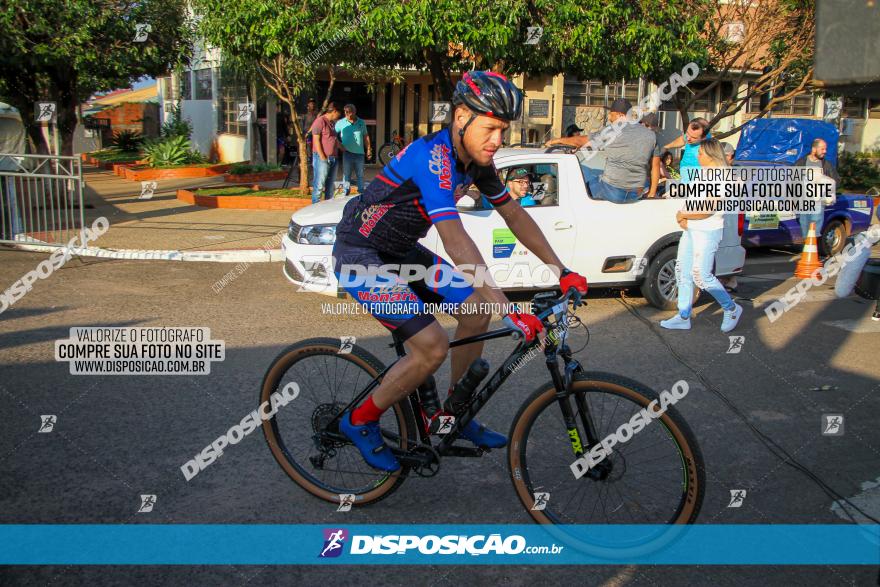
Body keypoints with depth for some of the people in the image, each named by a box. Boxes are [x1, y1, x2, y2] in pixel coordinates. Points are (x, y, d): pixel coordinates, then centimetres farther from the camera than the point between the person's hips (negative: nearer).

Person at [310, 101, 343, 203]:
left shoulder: (333, 123, 17)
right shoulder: (320, 121, -9)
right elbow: (316, 140, -13)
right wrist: (322, 157, -17)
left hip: (333, 158, 9)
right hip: (322, 158, -9)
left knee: (330, 185, 13)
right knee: (319, 184, -8)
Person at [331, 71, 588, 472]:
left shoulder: (476, 159, -1)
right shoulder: (433, 157, -29)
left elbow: (514, 215, 6)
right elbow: (456, 241, -38)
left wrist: (563, 272, 1)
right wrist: (509, 312, -41)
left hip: (399, 251, 9)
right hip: (360, 257, -9)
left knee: (476, 312, 5)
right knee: (432, 347, -17)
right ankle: (359, 422, 6)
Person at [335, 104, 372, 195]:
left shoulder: (361, 122, 9)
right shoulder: (341, 123, 1)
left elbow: (365, 136, 15)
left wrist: (369, 149, 12)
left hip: (359, 153, 2)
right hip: (347, 153, -2)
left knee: (360, 175, 9)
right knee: (346, 174, 1)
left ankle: (361, 192, 18)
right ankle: (346, 193, 7)